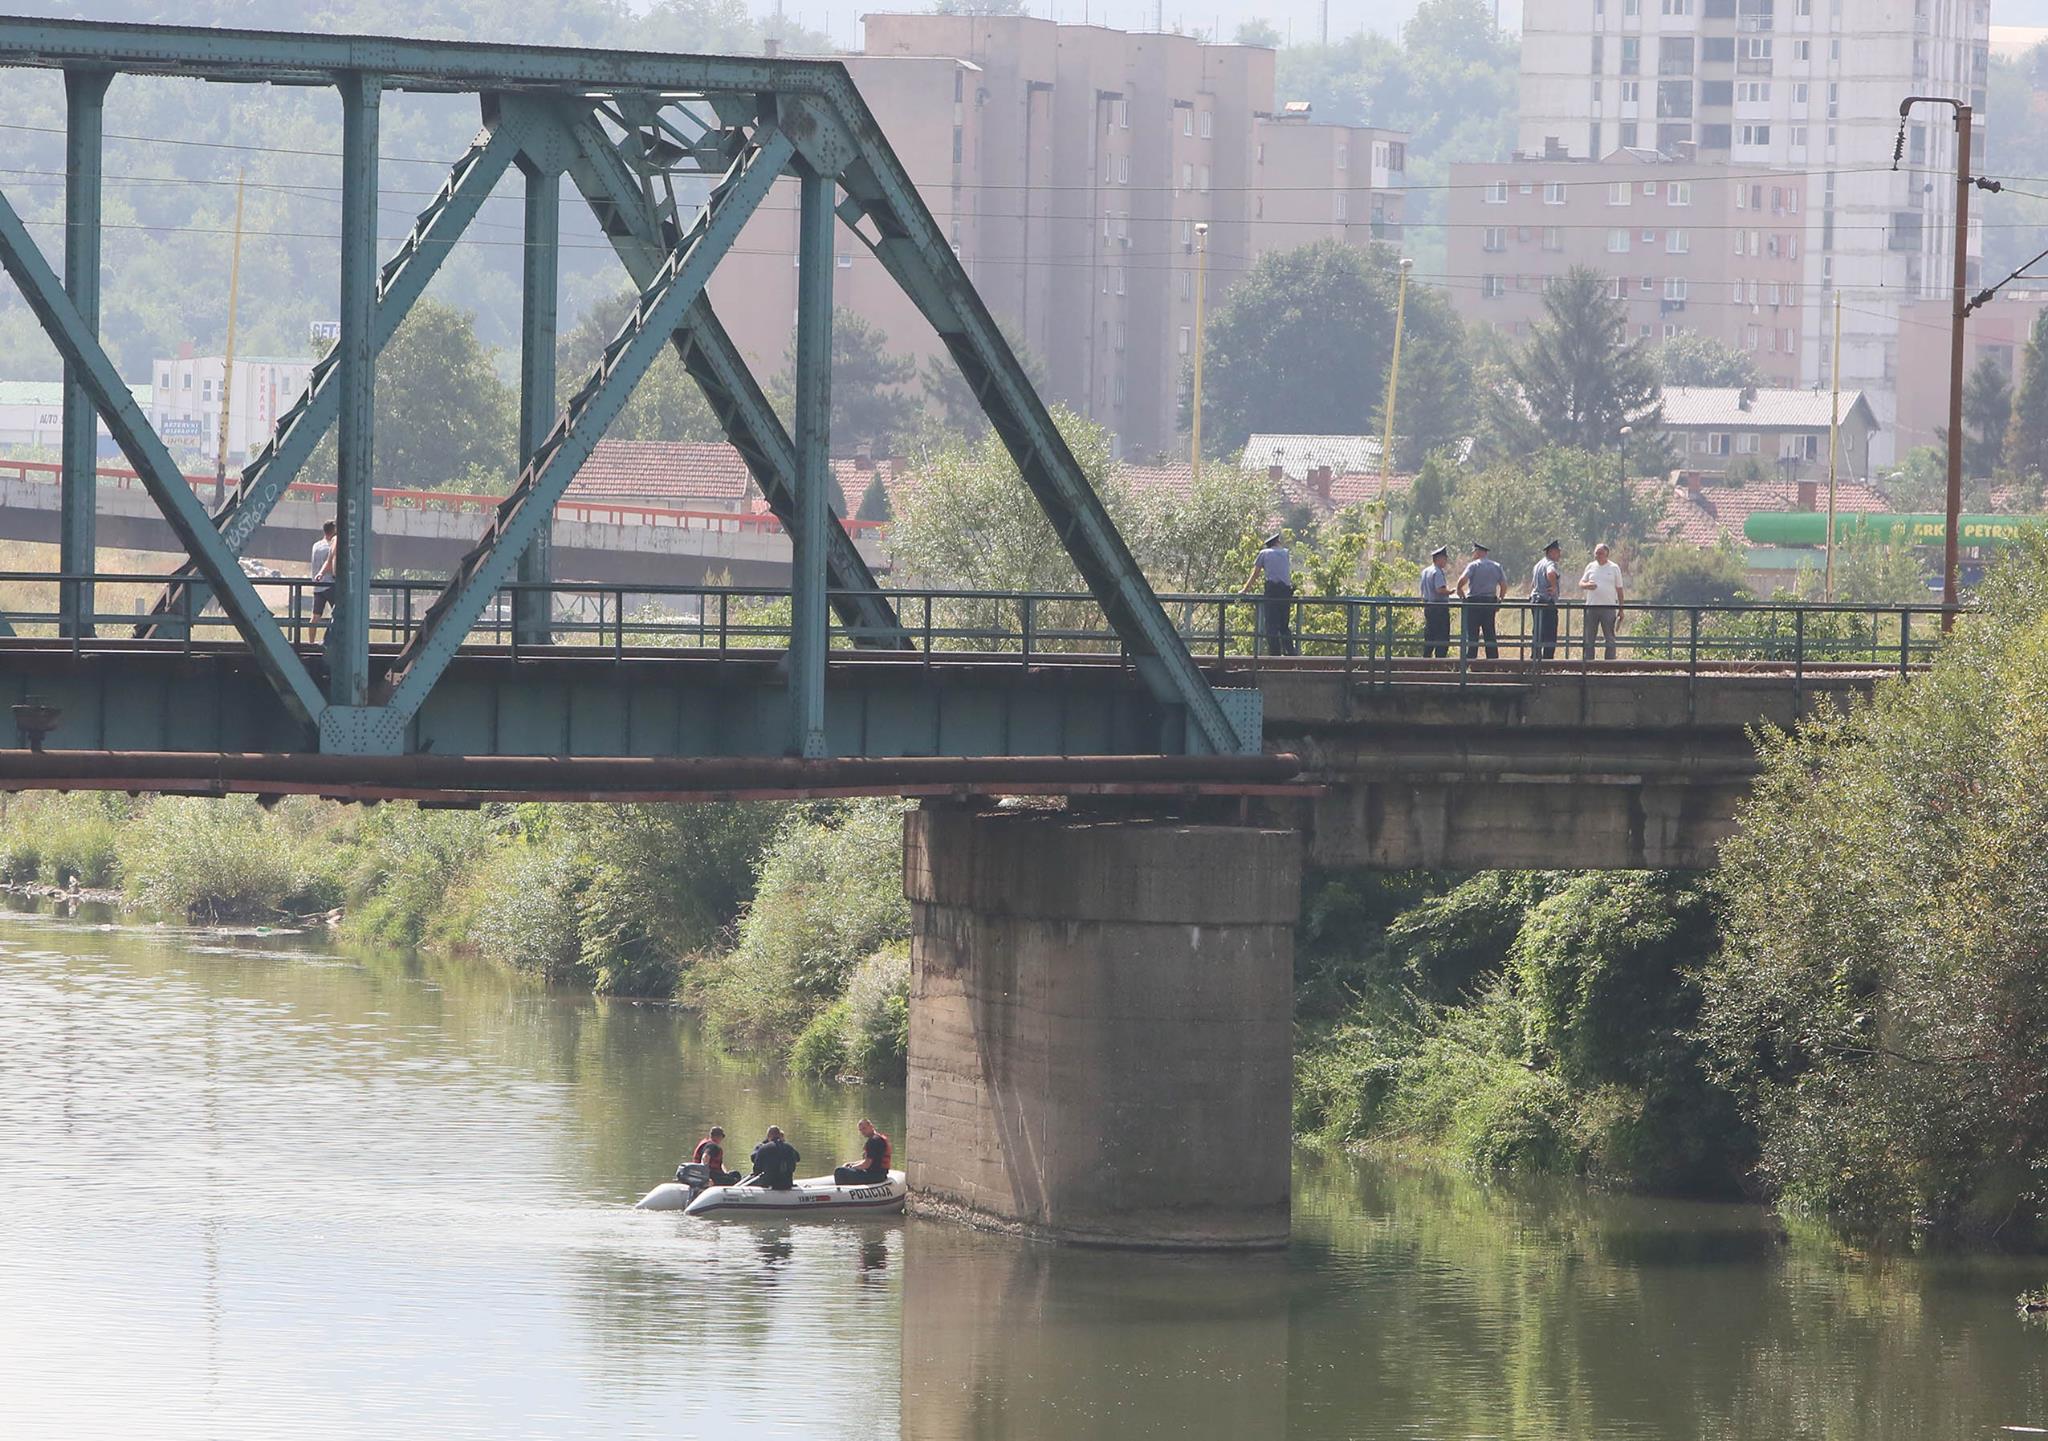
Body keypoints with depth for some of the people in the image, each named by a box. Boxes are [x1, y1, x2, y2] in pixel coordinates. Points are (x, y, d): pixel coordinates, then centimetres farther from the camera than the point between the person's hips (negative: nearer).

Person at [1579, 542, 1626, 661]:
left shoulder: (1614, 568, 5)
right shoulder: (1590, 567, 11)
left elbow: (1619, 590, 6)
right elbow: (1580, 584, 12)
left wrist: (1621, 610, 3)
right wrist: (1587, 585, -13)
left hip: (1609, 608, -2)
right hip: (1591, 607, 2)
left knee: (1610, 638, 0)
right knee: (1589, 639, 3)